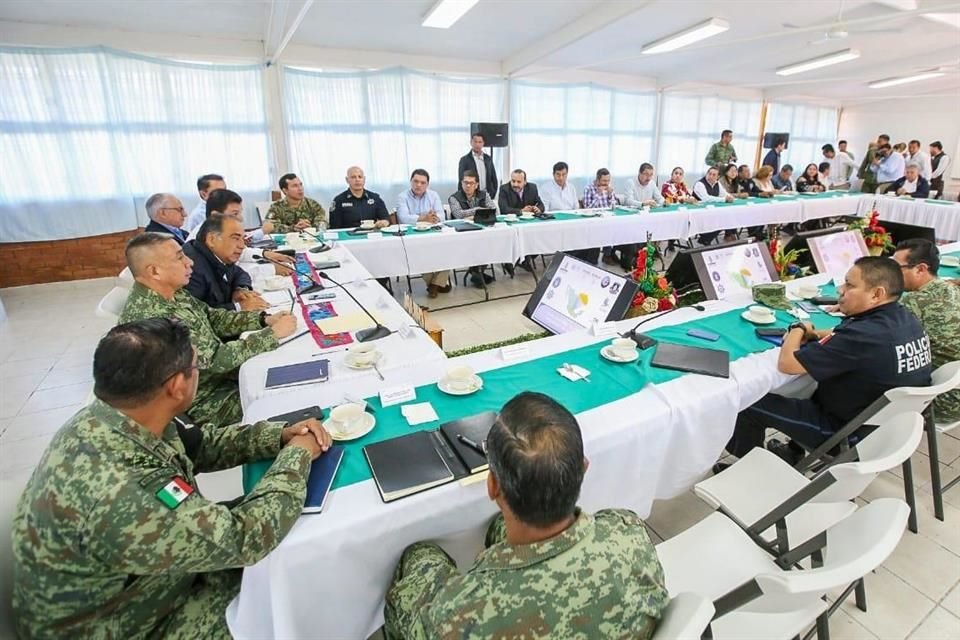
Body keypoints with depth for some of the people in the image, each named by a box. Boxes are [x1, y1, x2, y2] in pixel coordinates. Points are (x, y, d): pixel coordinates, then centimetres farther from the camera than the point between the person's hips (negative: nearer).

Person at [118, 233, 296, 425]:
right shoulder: (151, 317, -32)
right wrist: (273, 333, -23)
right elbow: (215, 359, -30)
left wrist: (264, 319, -5)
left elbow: (212, 317, 8)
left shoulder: (171, 292, -4)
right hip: (203, 403, -8)